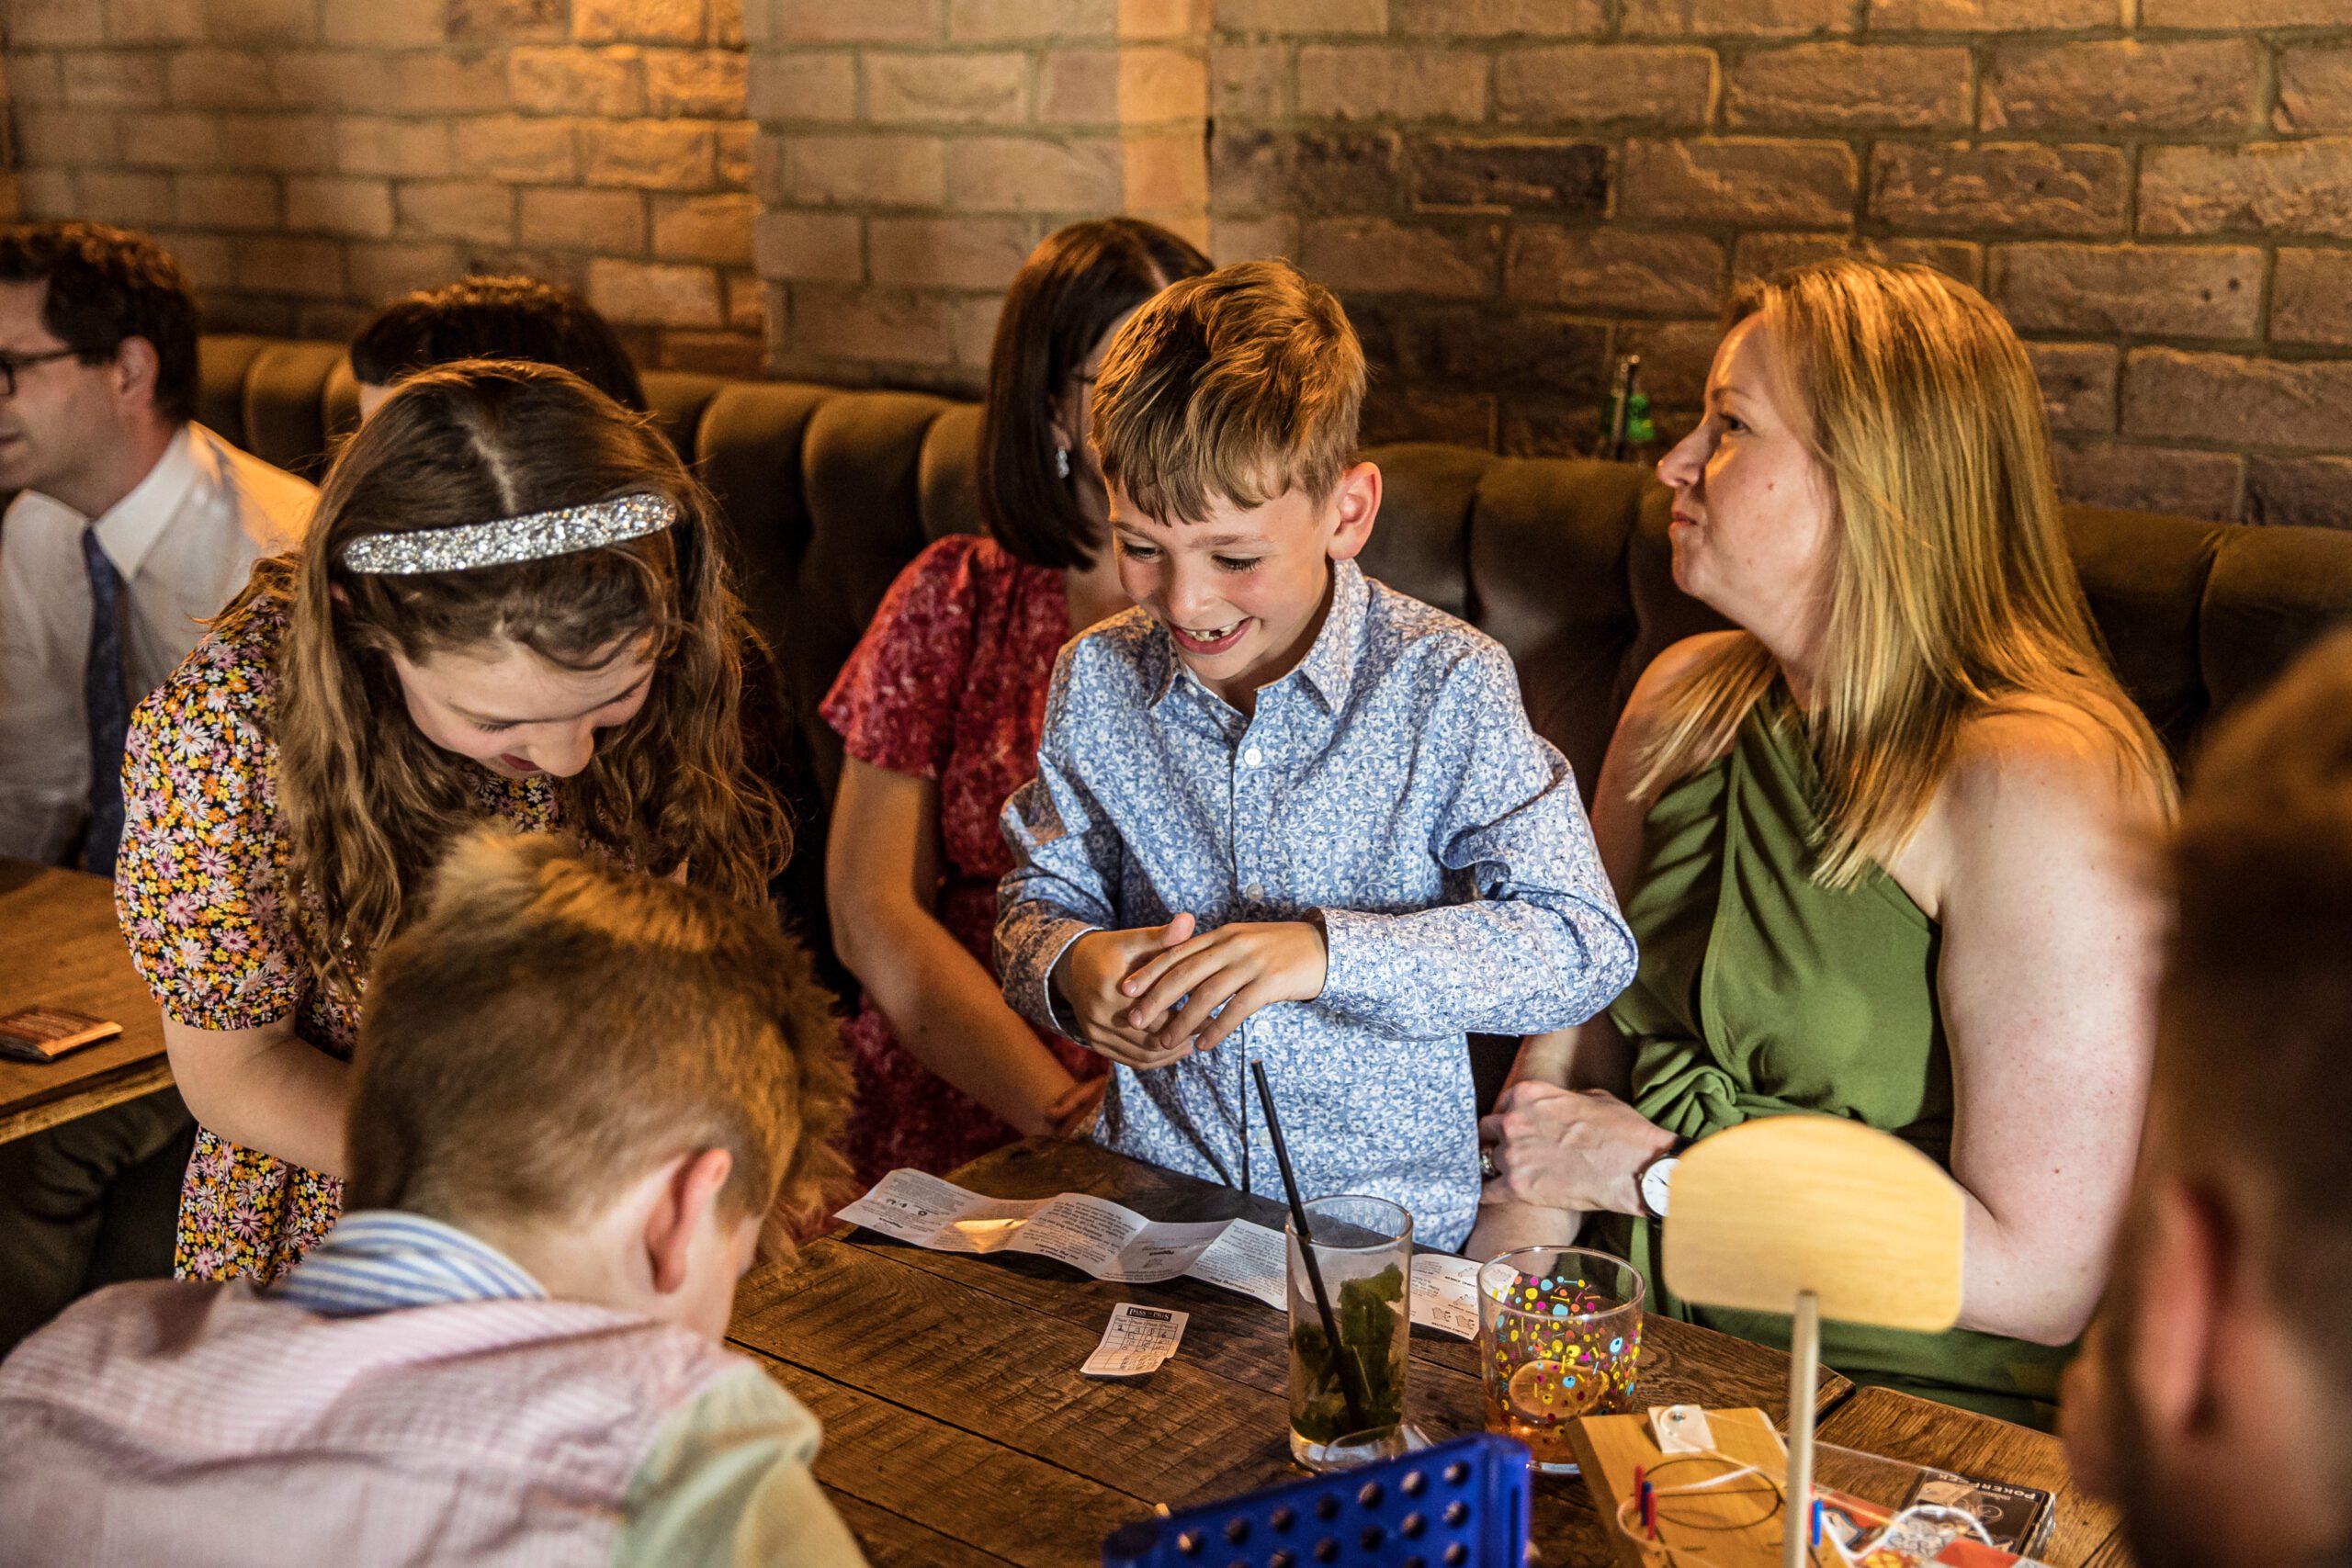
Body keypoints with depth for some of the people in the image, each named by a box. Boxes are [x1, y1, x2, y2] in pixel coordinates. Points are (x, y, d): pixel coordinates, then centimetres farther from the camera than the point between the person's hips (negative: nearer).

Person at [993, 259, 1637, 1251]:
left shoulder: (1444, 687, -8)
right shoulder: (1095, 682, 4)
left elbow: (1588, 948, -13)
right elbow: (1041, 898, 14)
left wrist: (1330, 951, -25)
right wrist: (1070, 966, -11)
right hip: (1151, 1203, 3)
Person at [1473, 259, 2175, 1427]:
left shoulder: (2040, 786, -17)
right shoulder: (1686, 701, 7)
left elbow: (2040, 1276, -18)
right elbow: (1574, 1041, 11)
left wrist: (1655, 1171, -11)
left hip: (1914, 1419, -6)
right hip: (1649, 1362, 6)